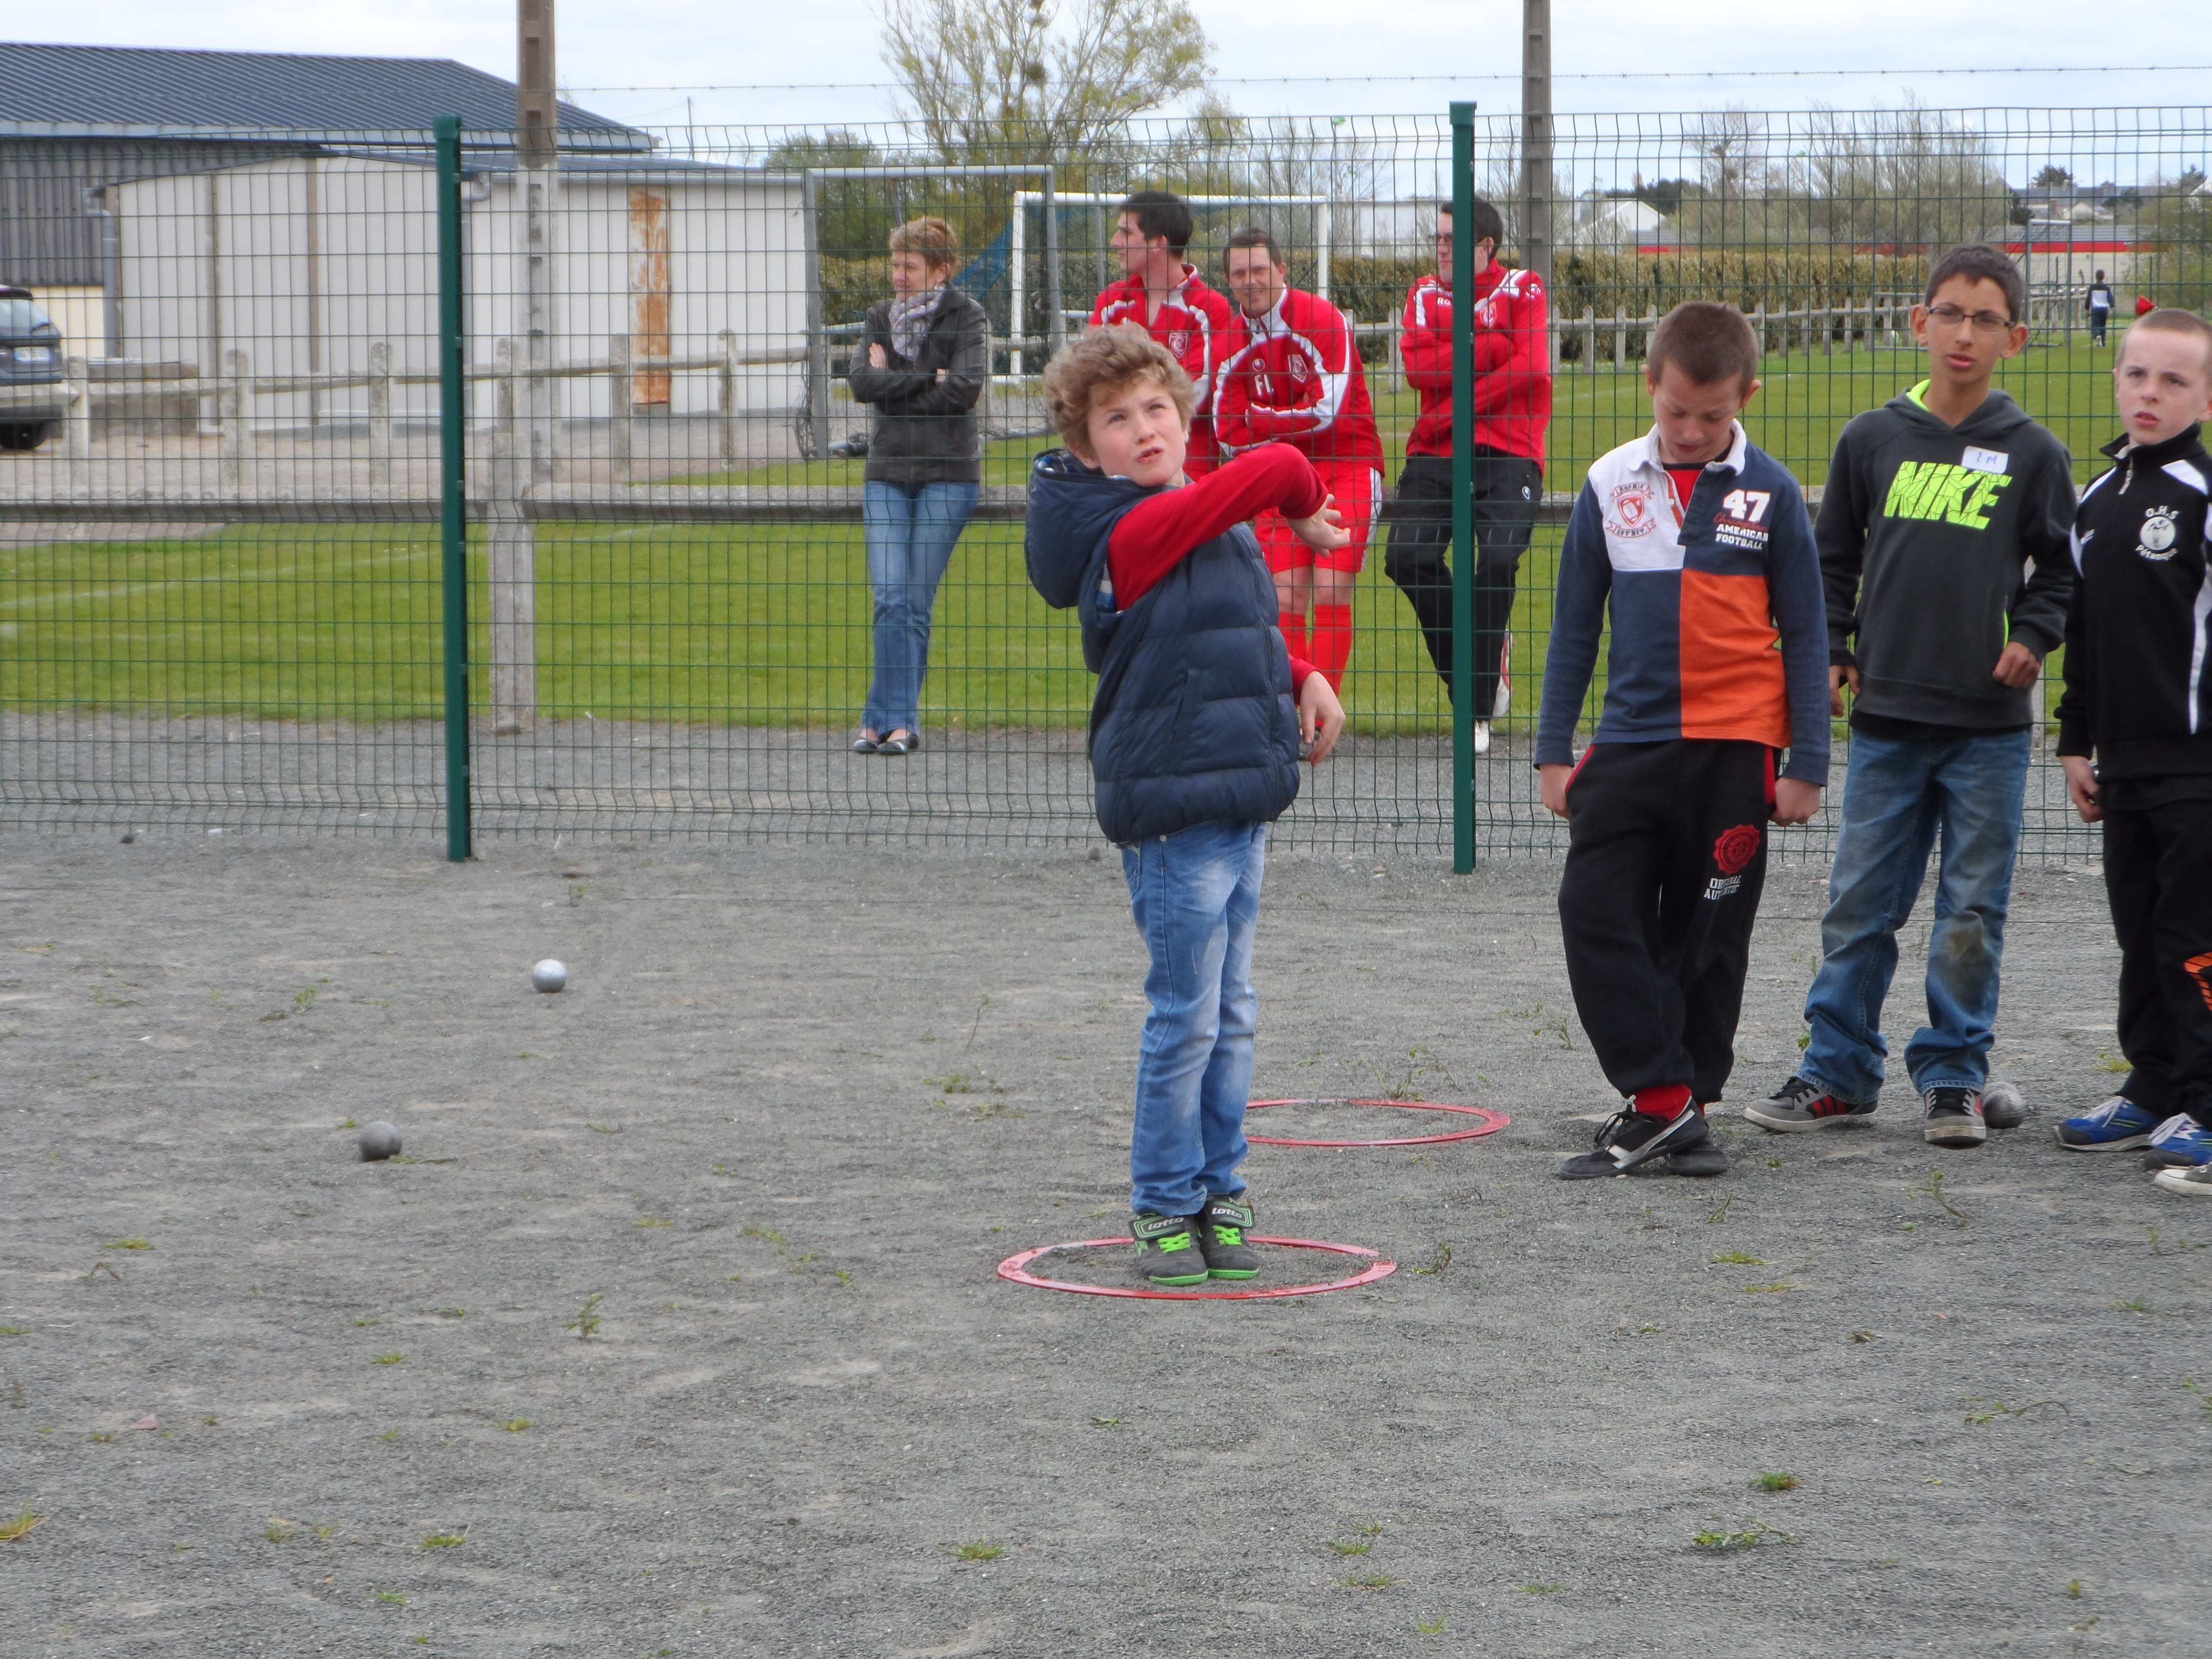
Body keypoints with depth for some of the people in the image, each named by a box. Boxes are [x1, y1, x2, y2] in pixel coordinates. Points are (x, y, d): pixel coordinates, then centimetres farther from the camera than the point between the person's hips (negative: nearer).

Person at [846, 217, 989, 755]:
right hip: (887, 473, 4)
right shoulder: (882, 317, 12)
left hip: (947, 473, -4)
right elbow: (863, 383, -3)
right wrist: (927, 378, -11)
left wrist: (892, 384, -6)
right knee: (890, 599, -7)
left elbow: (964, 390, -16)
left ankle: (886, 718, 4)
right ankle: (898, 720, -5)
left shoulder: (967, 320, -1)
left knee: (916, 602, -2)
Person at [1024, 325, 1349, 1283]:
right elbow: (1276, 465, -19)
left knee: (1229, 1014, 13)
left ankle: (1218, 1194, 22)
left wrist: (1303, 681, 9)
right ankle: (1165, 1209, 8)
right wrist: (1308, 511, 2)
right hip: (1173, 811, -9)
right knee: (1186, 1017, -3)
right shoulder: (1136, 531, -17)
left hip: (1241, 805, 9)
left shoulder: (1213, 524, 13)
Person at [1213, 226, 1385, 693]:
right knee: (1285, 599, -3)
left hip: (1346, 466, -5)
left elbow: (1326, 411, -17)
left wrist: (1258, 421, -6)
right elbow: (1227, 431, 2)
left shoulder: (1323, 320, -11)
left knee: (1330, 595, -13)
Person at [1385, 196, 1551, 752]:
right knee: (1407, 557, -14)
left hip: (1507, 450, -4)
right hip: (1436, 452, 4)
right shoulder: (1425, 294, 12)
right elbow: (1417, 367, -4)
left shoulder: (1522, 290, 3)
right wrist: (1491, 349, -10)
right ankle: (1485, 649, 12)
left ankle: (1480, 711, -8)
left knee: (1499, 557, -21)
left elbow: (1529, 370, -11)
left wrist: (1453, 410, -11)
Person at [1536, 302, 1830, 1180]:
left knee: (1708, 937, 5)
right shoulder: (1611, 484, 3)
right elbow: (1574, 623, 10)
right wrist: (1554, 750, 7)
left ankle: (1682, 1112, 16)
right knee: (1594, 909, -11)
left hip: (1736, 745, -2)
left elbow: (1802, 634, 4)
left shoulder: (1770, 492, -1)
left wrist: (1807, 764, 1)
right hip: (1630, 741, 2)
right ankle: (1662, 1098, -7)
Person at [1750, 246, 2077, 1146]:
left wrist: (2033, 636, -6)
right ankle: (1838, 1071, 14)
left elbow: (2060, 566, 10)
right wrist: (1830, 653, 5)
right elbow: (1833, 559, 14)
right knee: (1860, 902, 4)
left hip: (1989, 723, -1)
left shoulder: (2034, 453, 1)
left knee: (1973, 909, 3)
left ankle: (1953, 1077, 13)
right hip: (1885, 716, 1)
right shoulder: (1871, 440, 5)